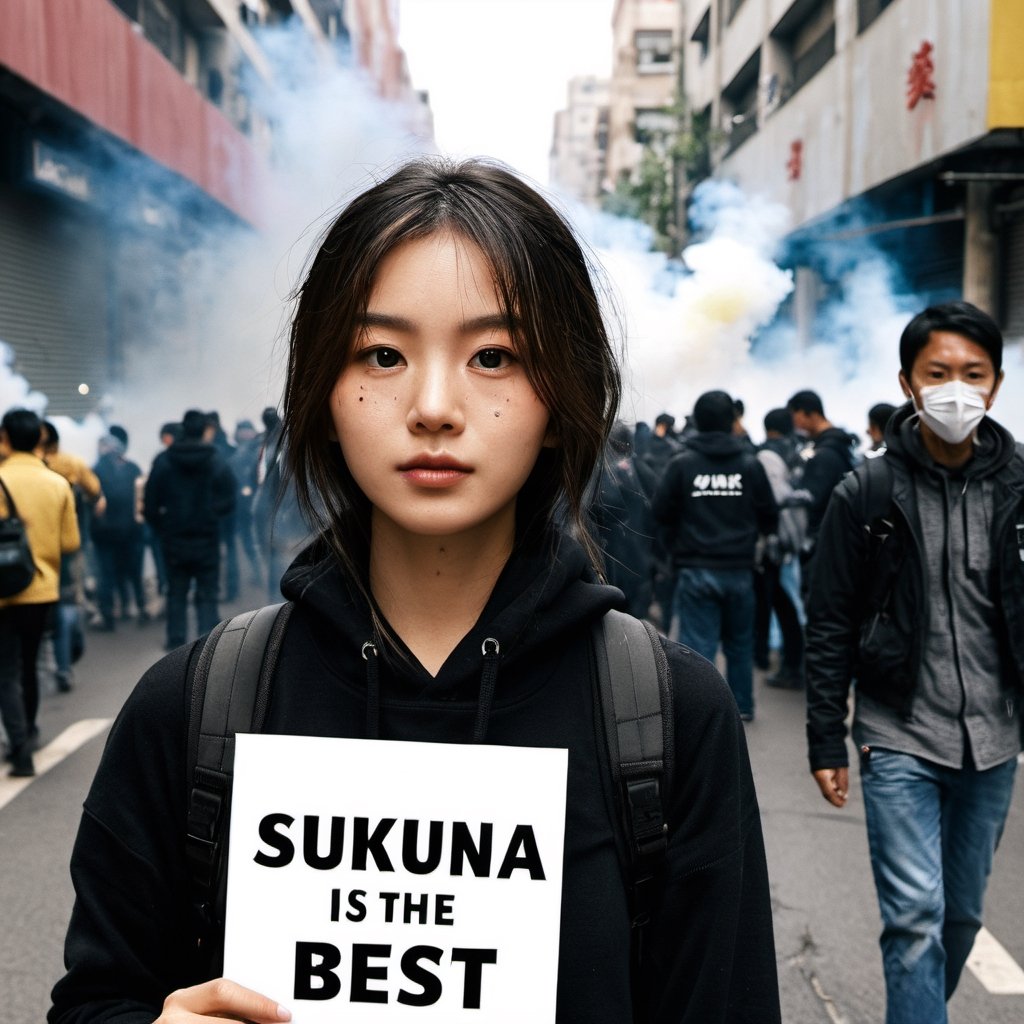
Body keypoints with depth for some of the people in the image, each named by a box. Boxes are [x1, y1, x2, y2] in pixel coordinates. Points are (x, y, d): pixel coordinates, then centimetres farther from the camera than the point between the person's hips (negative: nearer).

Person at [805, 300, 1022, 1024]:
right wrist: (826, 743, -3)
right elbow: (830, 630, -3)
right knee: (916, 916, -6)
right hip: (899, 739, -3)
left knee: (963, 913, 16)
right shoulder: (867, 494, -7)